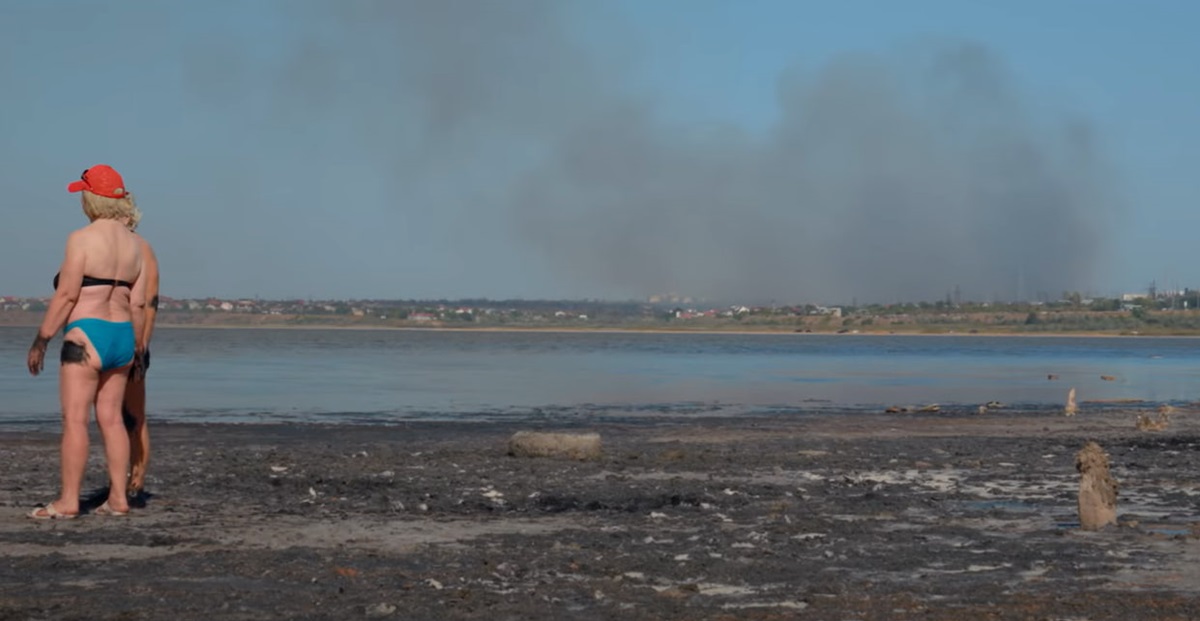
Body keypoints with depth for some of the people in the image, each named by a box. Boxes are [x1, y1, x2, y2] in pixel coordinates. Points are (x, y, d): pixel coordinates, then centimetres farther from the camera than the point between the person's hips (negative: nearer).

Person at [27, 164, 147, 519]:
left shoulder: (82, 239, -10)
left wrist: (41, 341, -9)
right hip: (122, 336, 7)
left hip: (86, 336, -7)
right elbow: (138, 303, 8)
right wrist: (137, 346, 17)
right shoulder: (133, 243, 9)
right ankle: (118, 499, 10)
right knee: (111, 418, 10)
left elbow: (66, 295, -14)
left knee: (74, 419, -4)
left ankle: (68, 501, -3)